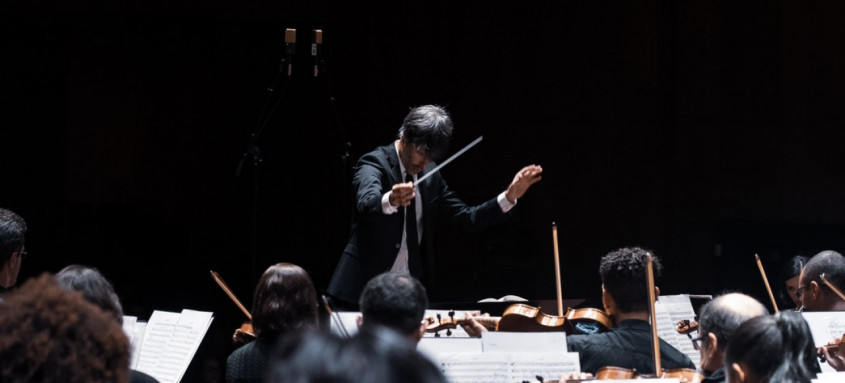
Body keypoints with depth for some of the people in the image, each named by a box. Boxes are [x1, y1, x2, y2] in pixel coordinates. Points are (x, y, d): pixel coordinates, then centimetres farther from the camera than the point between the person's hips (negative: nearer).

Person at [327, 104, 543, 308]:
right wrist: (390, 200, -55)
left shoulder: (430, 176, 11)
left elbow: (467, 219, 12)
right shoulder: (374, 165, -9)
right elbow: (366, 204, -32)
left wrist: (509, 197, 0)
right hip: (367, 288, -6)